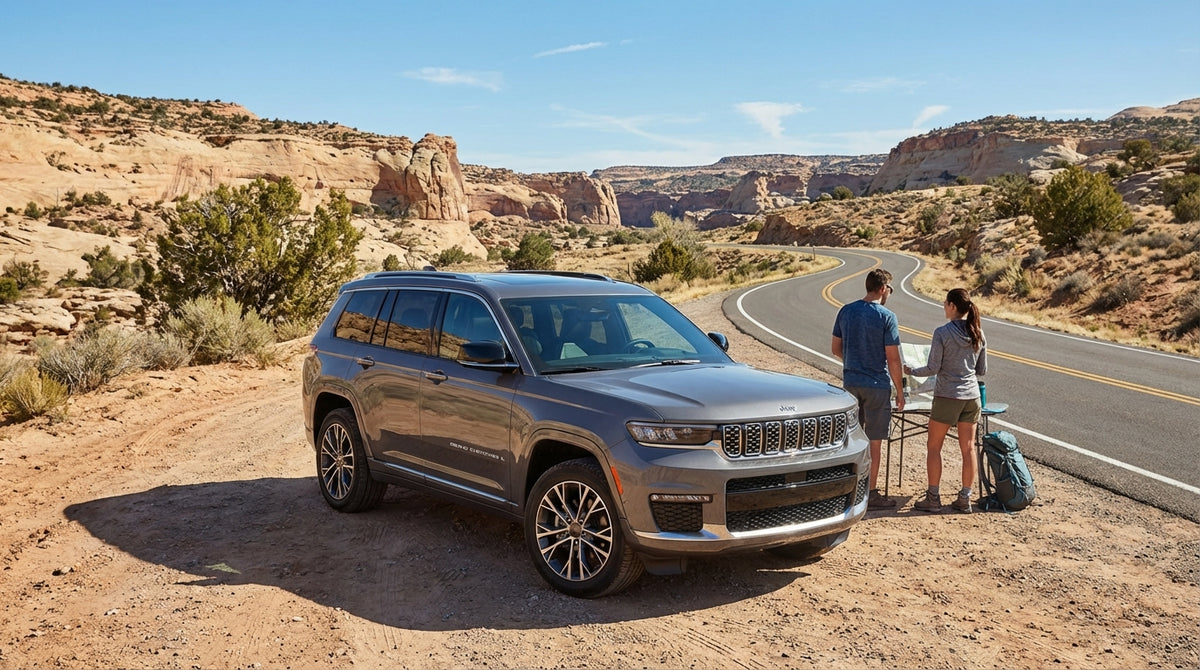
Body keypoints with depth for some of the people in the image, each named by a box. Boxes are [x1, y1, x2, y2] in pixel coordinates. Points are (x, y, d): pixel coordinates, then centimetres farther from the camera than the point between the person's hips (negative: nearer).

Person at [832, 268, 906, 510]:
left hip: (850, 382, 5)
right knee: (874, 440, 4)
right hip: (876, 385, -5)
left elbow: (836, 349, 9)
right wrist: (900, 391, -4)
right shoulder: (886, 317, -13)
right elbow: (893, 359, -12)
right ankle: (871, 494, 12)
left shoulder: (846, 311, 3)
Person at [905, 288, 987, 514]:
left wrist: (912, 371, 5)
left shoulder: (942, 333, -13)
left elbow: (933, 368, -11)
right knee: (968, 448, 10)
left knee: (934, 447, 7)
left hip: (947, 396, -5)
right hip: (972, 396, 5)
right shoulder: (978, 334, 3)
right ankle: (965, 499, 16)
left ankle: (933, 498, 10)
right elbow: (982, 370, 9)